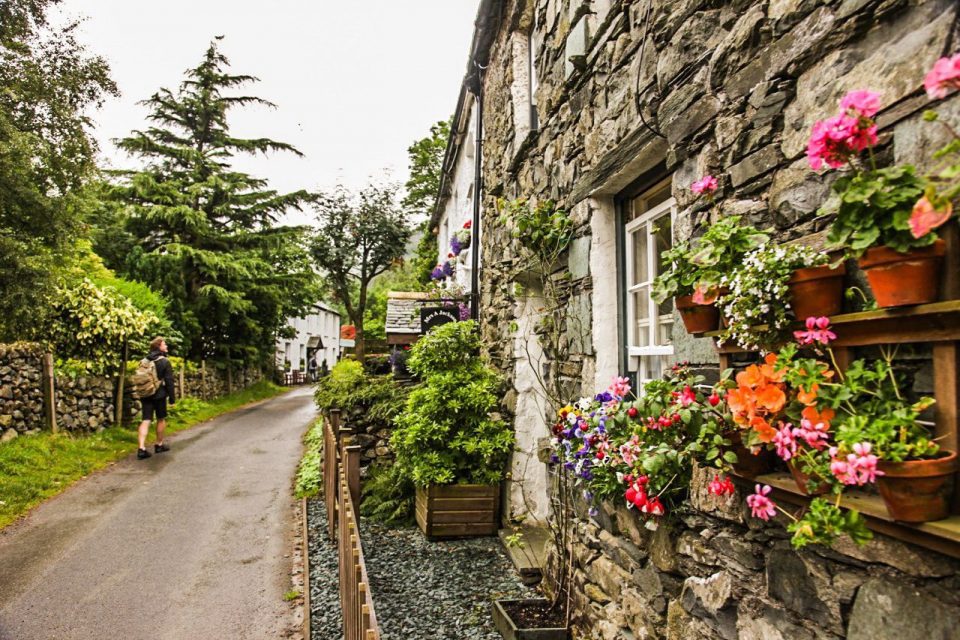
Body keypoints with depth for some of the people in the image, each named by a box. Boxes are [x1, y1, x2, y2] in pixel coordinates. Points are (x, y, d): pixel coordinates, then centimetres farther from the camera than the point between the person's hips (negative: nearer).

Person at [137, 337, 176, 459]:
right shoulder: (164, 362, -8)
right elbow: (169, 381, -11)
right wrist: (172, 397, -5)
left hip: (145, 394, 5)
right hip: (159, 394, -5)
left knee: (146, 420, 0)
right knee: (161, 419, 11)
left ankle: (142, 448, -10)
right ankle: (159, 445, 21)